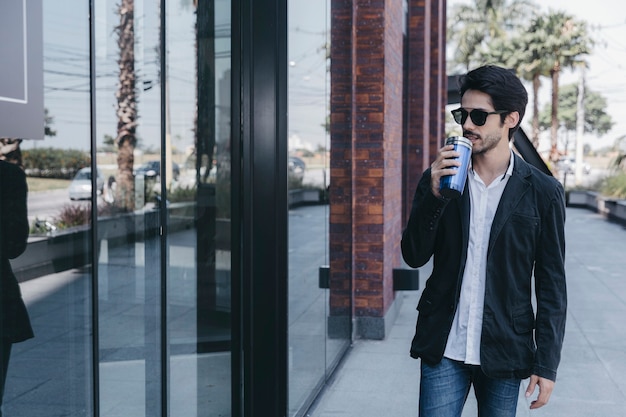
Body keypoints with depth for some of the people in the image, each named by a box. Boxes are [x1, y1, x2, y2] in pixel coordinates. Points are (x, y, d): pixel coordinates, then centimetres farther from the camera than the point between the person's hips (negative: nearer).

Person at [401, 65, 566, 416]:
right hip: (444, 349, 1)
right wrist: (434, 195, -15)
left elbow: (551, 283, -1)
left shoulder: (543, 192, -3)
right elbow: (414, 256, 0)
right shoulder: (439, 179, 3)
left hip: (504, 354, -1)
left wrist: (547, 364, -3)